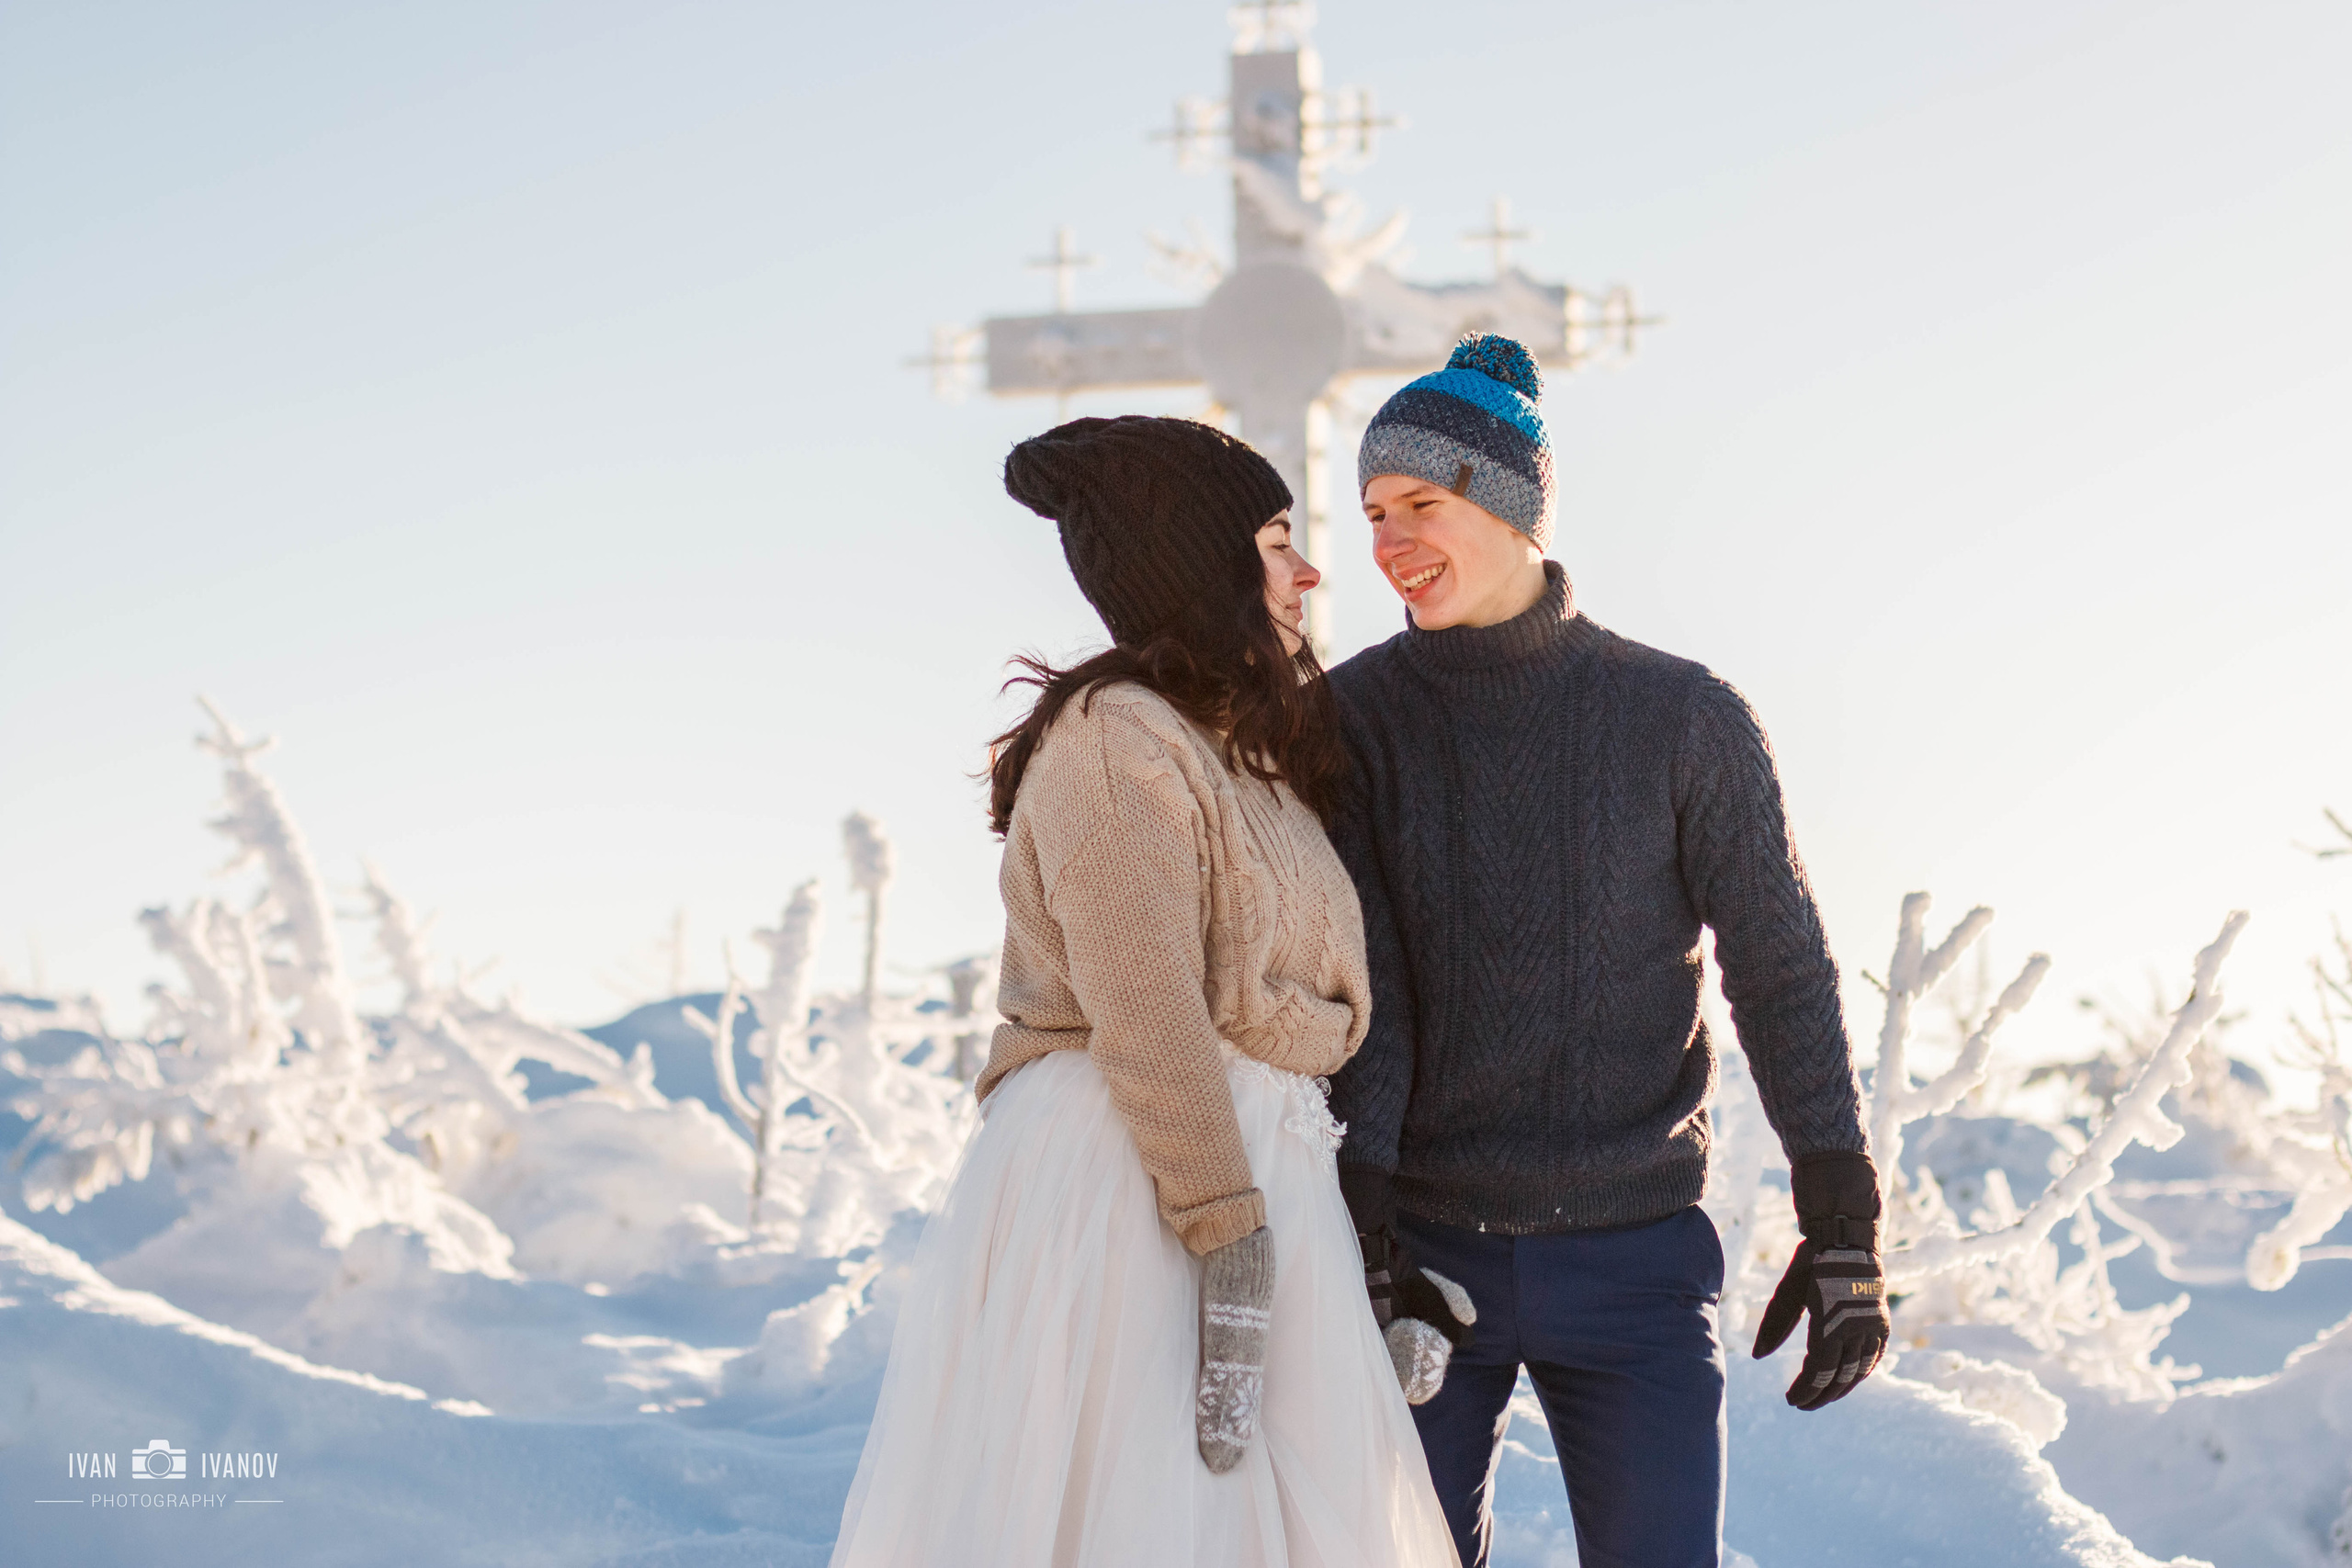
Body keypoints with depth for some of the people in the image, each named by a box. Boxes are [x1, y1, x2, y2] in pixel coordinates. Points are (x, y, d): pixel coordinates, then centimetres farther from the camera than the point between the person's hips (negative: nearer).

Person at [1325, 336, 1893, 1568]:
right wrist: (1359, 1220, -14)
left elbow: (1782, 972, -1)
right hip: (1426, 1244, 1)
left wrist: (1844, 1228, -6)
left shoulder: (1684, 718, -2)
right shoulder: (1353, 720, 1)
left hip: (1634, 1251, -1)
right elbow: (1349, 984, -5)